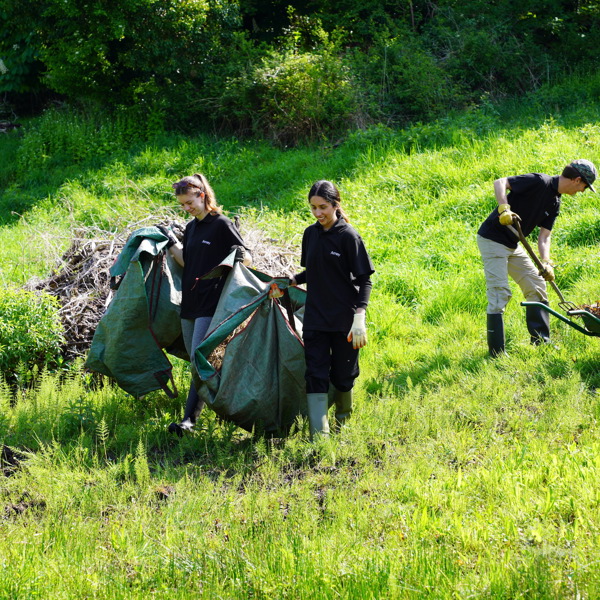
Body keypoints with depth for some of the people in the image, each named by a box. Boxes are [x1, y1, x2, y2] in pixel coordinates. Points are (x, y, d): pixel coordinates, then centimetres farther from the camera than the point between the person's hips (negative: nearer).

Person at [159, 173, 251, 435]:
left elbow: (248, 258, -7)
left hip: (211, 304, -8)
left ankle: (190, 418, -15)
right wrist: (171, 243, 10)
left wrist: (240, 256, -28)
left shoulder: (221, 225, -8)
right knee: (196, 362, 10)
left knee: (199, 361, -13)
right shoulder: (191, 227, 14)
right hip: (189, 304, 8)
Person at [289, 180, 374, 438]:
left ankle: (343, 419, 33)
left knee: (342, 376, 7)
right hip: (314, 318, 4)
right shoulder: (311, 234, 6)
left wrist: (359, 319, -18)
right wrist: (289, 281, 1)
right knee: (316, 375, -4)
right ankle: (319, 434, -6)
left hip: (344, 319, -4)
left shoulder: (348, 236, -10)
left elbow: (364, 279, -9)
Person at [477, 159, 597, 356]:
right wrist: (504, 209, -36)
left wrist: (546, 263, -10)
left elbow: (544, 236, 6)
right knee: (500, 293, -12)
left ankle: (541, 342, 21)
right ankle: (496, 353, -9)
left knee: (536, 286, 13)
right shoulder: (540, 182, -17)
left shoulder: (554, 203, 8)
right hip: (493, 240, -10)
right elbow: (500, 183, -22)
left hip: (512, 245, 10)